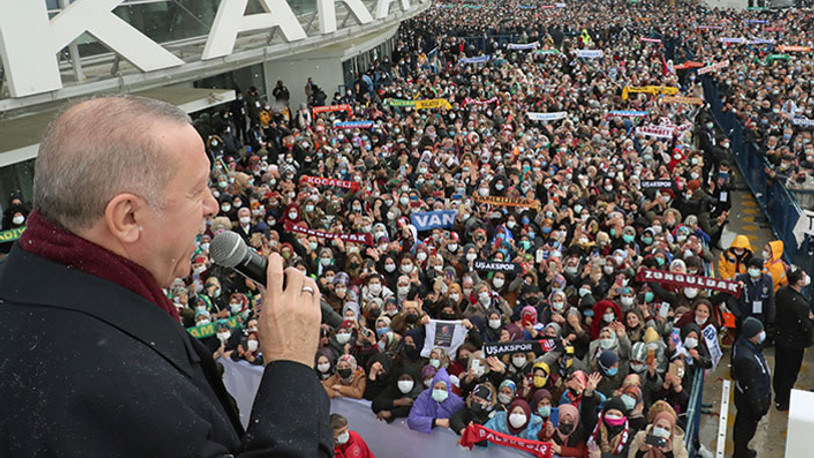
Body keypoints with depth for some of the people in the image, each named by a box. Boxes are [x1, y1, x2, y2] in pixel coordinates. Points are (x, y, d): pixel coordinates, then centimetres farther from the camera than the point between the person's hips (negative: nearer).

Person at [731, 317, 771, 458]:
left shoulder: (741, 343, -11)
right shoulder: (746, 359, -41)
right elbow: (750, 387, -29)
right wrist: (758, 407, -16)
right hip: (749, 399, -9)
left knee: (742, 423, 29)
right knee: (747, 427, 16)